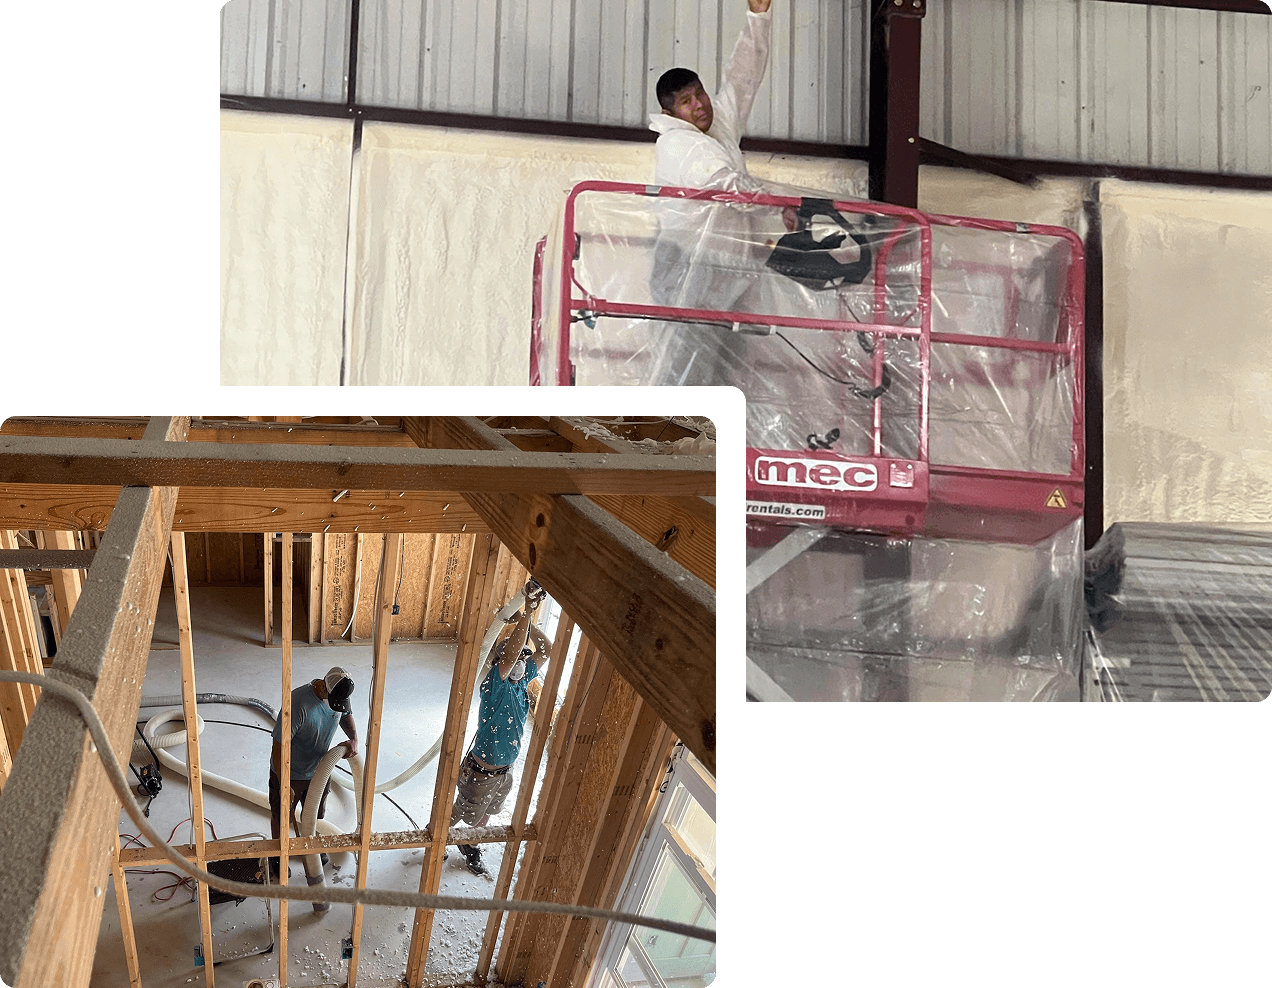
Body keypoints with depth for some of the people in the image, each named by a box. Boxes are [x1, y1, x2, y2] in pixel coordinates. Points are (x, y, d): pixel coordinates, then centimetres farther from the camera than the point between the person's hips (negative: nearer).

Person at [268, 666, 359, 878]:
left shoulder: (340, 696, -17)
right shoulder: (298, 703, -37)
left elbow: (346, 716, 8)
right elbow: (279, 746, -31)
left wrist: (354, 738, -12)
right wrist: (284, 786, -29)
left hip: (318, 770, 5)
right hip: (288, 772, -5)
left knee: (315, 813, 26)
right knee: (282, 816, 18)